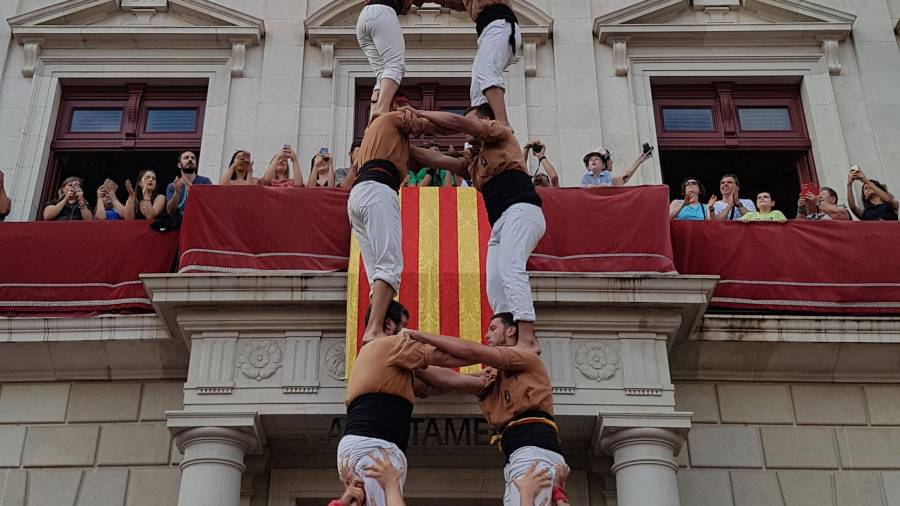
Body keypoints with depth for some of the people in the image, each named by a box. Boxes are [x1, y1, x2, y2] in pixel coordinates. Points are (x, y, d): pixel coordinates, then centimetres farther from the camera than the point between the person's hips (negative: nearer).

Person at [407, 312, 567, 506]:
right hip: (521, 455, 9)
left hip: (535, 452, -9)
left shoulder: (527, 357, 6)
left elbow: (471, 351, -3)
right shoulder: (495, 379, 30)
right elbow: (453, 380, 18)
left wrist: (420, 336, 2)